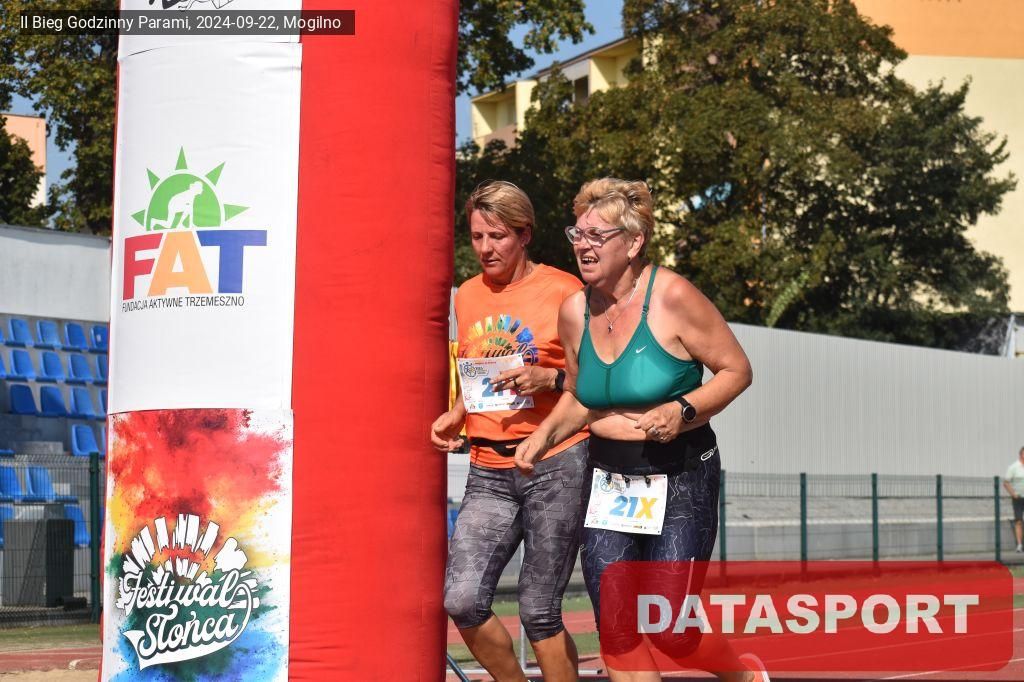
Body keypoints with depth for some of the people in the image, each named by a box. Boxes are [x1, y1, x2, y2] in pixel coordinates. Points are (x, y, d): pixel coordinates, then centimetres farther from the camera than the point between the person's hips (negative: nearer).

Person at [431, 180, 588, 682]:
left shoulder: (563, 291, -3)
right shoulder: (467, 297, 14)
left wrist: (550, 379, -16)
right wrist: (455, 415, 7)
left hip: (556, 465, -5)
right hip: (489, 471, 5)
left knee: (539, 612, -3)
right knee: (461, 601, -8)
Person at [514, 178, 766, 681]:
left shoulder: (672, 297, -14)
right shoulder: (574, 311, 2)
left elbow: (736, 370, -7)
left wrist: (683, 411, -22)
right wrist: (544, 434, -2)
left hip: (681, 479, -5)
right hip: (607, 479, 5)